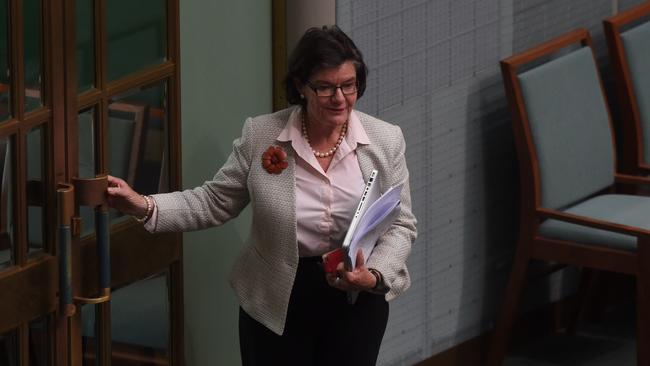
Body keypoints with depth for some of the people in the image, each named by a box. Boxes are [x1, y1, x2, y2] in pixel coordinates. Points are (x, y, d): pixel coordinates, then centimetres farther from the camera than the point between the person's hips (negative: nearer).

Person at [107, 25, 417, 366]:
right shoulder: (260, 135, -8)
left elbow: (400, 225, -3)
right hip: (276, 303, -1)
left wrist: (374, 276, -20)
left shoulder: (386, 140, -6)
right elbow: (214, 203, -1)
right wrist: (144, 206, -14)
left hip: (356, 301, 1)